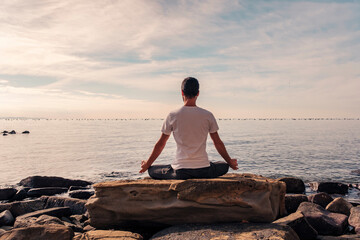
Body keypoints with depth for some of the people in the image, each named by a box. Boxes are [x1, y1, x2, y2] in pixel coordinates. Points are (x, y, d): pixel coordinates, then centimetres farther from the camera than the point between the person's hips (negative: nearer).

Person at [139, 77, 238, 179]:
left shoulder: (173, 116, -3)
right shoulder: (208, 115, -1)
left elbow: (160, 144, 5)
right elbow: (218, 143, 8)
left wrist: (147, 164, 21)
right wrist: (230, 162, 24)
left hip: (180, 171, -1)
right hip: (204, 170, 1)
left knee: (152, 170, 21)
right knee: (225, 166, 30)